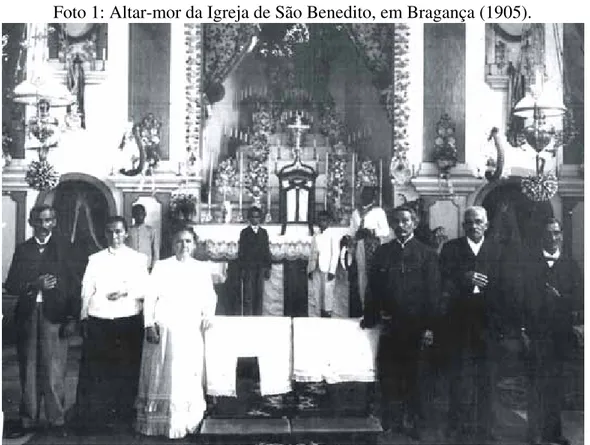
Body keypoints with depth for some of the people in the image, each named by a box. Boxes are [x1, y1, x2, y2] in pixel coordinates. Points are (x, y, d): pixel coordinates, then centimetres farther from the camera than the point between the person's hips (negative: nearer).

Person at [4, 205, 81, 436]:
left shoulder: (64, 247, 5)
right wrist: (34, 285, -12)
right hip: (27, 315, 3)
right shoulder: (22, 249, 11)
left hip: (54, 315, -2)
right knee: (28, 370, 7)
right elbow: (10, 285, 7)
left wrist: (72, 318, -7)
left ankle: (57, 420, 8)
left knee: (54, 371, -2)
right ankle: (28, 419, 17)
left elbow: (74, 284, 1)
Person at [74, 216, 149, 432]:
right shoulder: (95, 259, 9)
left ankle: (124, 415, 16)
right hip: (98, 321, 1)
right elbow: (86, 291, 8)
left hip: (129, 322, -1)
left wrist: (127, 291, -14)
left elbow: (146, 290, 2)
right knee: (94, 369, 0)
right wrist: (84, 319, 3)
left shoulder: (138, 258, 6)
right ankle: (92, 417, 9)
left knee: (127, 369, 4)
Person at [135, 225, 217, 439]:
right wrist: (149, 325, -8)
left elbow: (210, 295, 13)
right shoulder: (161, 266, 3)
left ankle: (183, 423, 13)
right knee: (161, 376, 3)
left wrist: (208, 313, -7)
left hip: (190, 331, 2)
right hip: (163, 328, -2)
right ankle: (156, 422, 14)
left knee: (188, 377, 2)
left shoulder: (202, 268, 8)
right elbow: (150, 297, 1)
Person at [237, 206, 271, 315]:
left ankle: (258, 315, 8)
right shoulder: (244, 232, 5)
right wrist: (242, 268, -6)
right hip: (248, 267, -2)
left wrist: (268, 267, 5)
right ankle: (247, 315, -2)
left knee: (259, 294, 3)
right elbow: (241, 252, 2)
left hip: (261, 267, 3)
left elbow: (267, 250, 12)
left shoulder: (263, 232, 13)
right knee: (248, 295, -5)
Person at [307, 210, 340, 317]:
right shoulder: (316, 236, 16)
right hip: (316, 269, 5)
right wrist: (310, 269, 8)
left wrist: (332, 270, -12)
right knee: (314, 295, 3)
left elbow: (336, 253, -6)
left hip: (327, 270, -5)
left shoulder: (333, 235, 0)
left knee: (327, 294, -5)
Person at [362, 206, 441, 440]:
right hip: (390, 324, 2)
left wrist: (429, 326, -9)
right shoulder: (382, 252, 8)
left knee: (412, 376, 8)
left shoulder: (426, 254, 2)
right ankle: (390, 421, 16)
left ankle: (411, 421, 21)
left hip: (416, 325, -2)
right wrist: (369, 318, 4)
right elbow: (374, 287, 9)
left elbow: (433, 292, -3)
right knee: (387, 375, 3)